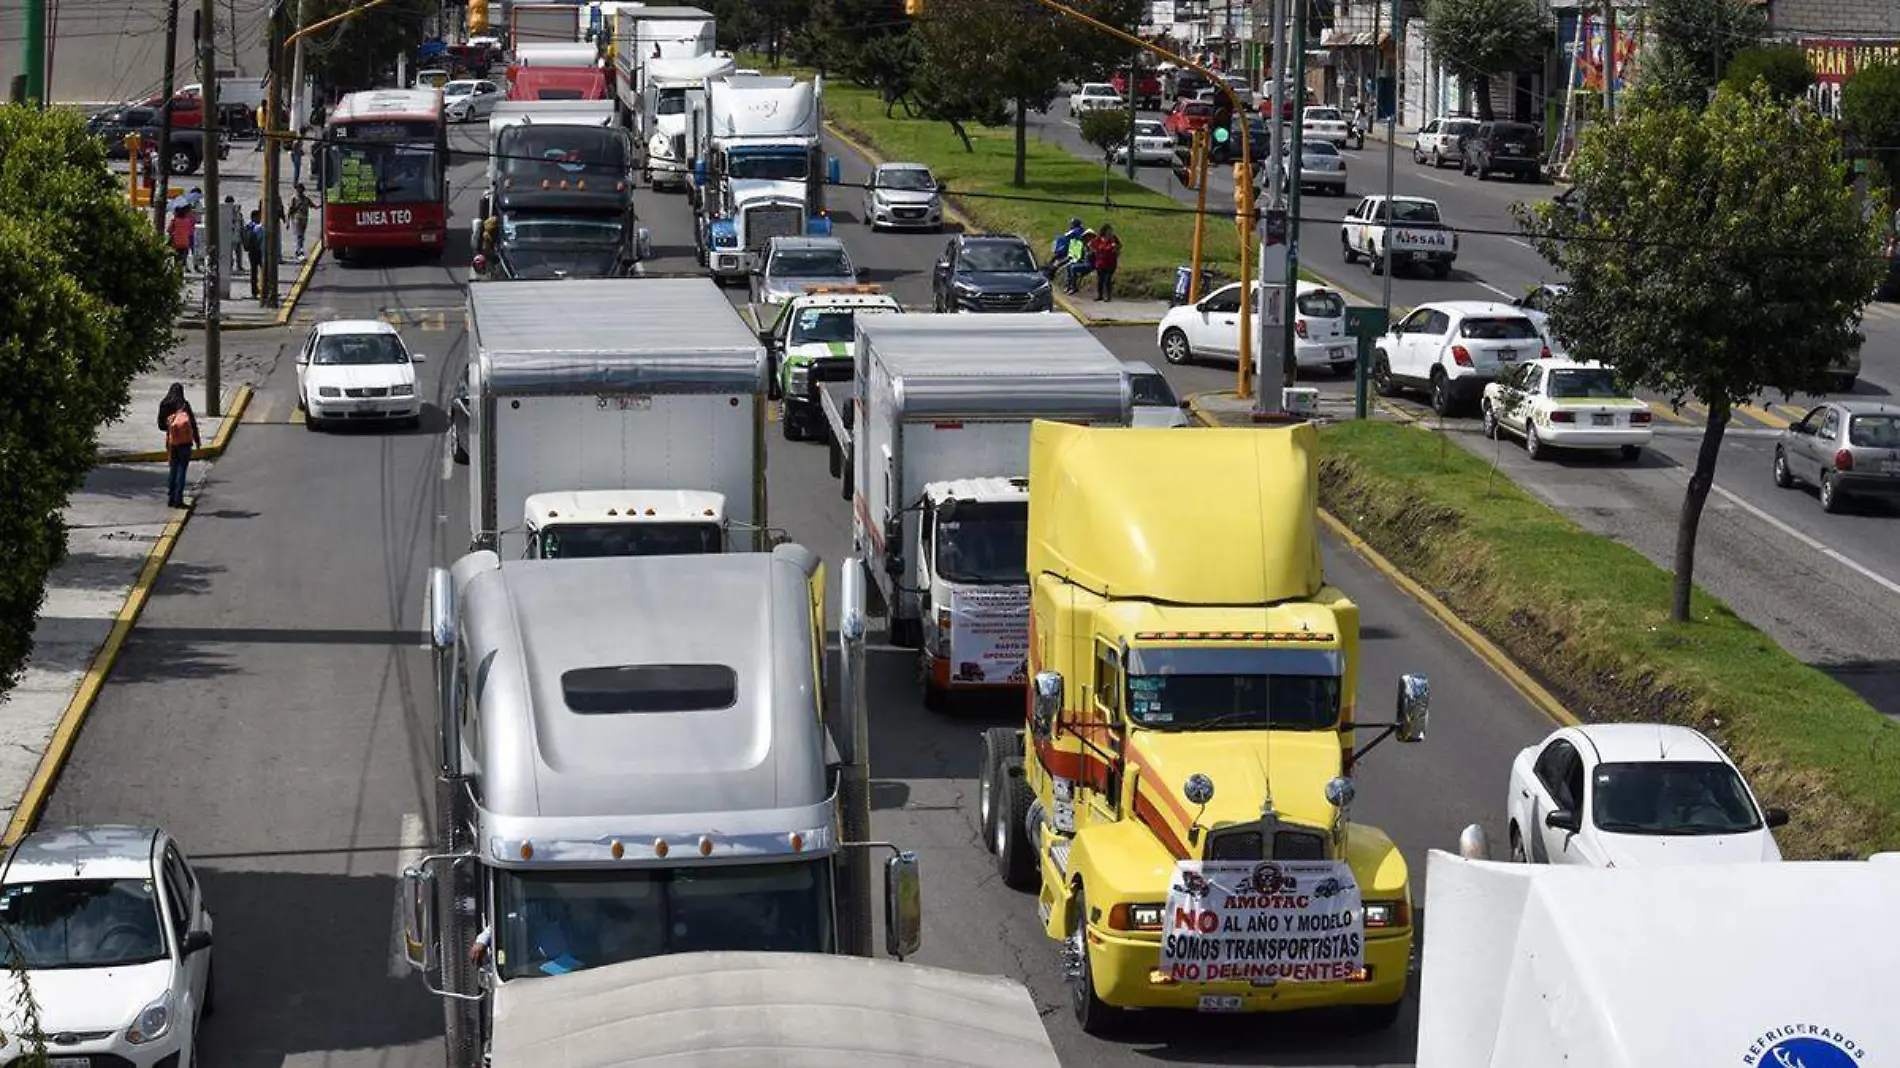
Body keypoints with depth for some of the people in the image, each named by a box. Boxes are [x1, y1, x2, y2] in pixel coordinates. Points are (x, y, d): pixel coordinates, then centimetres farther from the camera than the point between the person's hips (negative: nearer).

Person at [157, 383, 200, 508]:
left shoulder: (164, 405, 2)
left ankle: (170, 498, 15)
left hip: (171, 442, 5)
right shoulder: (183, 404, -10)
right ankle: (178, 499, -5)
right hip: (184, 442, -5)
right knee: (181, 470, -2)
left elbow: (161, 425, 6)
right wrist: (197, 440, 1)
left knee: (173, 469, 15)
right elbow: (192, 423, -7)